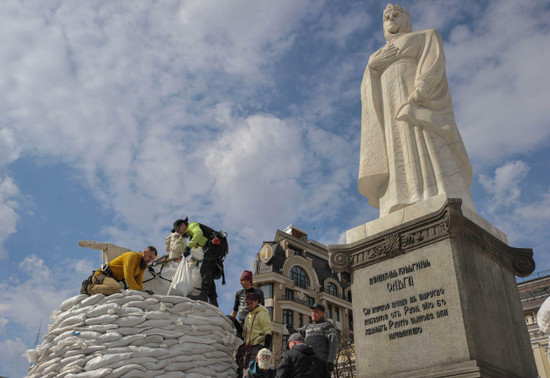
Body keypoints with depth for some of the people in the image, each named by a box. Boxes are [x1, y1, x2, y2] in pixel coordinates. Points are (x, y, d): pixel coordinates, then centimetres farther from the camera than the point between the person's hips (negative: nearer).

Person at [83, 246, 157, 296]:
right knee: (116, 288, -36)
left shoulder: (143, 265, 11)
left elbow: (138, 282, 14)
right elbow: (128, 277, -26)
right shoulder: (132, 256, -16)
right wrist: (139, 291, -25)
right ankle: (88, 288, -16)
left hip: (113, 279, 10)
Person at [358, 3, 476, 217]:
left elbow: (434, 63, 1)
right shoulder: (377, 56, 34)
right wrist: (373, 64, -3)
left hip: (419, 106, -4)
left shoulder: (426, 37, 23)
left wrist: (422, 87, -19)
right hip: (388, 116, 4)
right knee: (397, 168, -16)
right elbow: (367, 89, 18)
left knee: (429, 158, -25)